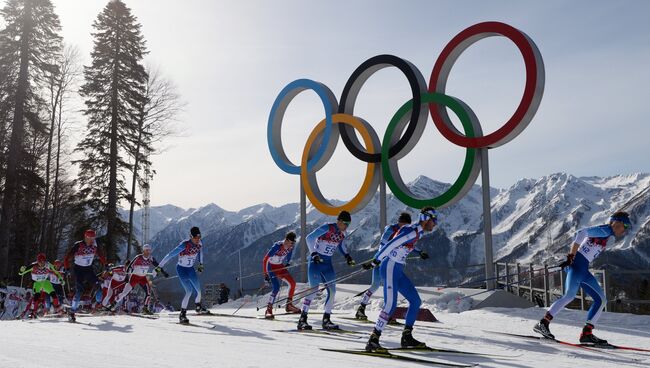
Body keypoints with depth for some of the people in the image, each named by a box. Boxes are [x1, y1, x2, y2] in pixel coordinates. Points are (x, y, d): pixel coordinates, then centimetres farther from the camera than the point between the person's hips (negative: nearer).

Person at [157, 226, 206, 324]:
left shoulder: (199, 244, -9)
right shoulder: (184, 245, -27)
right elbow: (170, 255, -24)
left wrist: (201, 263, 17)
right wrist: (160, 266, -22)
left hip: (191, 269, 6)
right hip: (181, 269, -6)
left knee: (199, 290, 10)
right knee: (189, 291, -19)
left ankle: (198, 307, 38)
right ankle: (182, 314, -11)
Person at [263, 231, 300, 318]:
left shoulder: (290, 247, -12)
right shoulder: (277, 246, -31)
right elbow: (265, 259, -27)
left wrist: (287, 263, 18)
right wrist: (266, 274, -25)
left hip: (280, 267, 7)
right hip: (271, 267, -7)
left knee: (292, 283, -2)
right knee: (276, 287, -23)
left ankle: (289, 305, 13)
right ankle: (268, 309, -14)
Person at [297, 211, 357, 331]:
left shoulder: (342, 233, 5)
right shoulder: (326, 228, -16)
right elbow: (310, 238, -17)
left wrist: (347, 256, 10)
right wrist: (313, 253, -24)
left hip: (327, 263, 7)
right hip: (316, 261, -7)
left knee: (332, 291, 1)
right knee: (313, 290, -11)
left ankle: (326, 320, 11)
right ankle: (302, 320, -3)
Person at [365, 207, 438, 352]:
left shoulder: (418, 232, 13)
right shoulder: (412, 231, -17)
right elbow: (390, 245, -21)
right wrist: (375, 262, -21)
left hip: (398, 270, 10)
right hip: (390, 268, -10)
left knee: (416, 301, 9)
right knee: (390, 305, -18)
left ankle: (406, 337, 15)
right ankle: (373, 340, -14)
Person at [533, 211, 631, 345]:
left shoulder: (606, 234, 24)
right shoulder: (605, 230, -5)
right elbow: (582, 233, -19)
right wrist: (571, 256, -22)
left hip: (583, 270, 10)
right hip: (577, 264, -10)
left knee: (601, 300, 8)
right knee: (570, 295, -23)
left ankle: (587, 333, 6)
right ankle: (543, 323, -25)